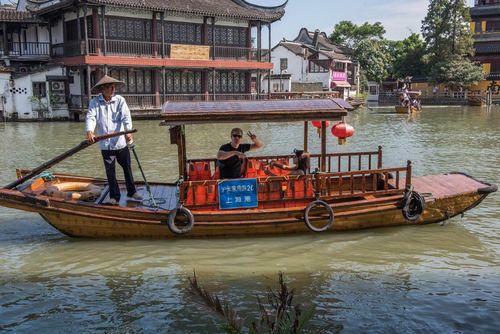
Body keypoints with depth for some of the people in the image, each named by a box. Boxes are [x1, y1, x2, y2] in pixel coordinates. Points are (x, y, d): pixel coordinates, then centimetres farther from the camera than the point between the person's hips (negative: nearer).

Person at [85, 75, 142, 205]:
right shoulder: (94, 103, -2)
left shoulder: (119, 100, -2)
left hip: (121, 142, 1)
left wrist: (128, 131, -31)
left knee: (127, 168, 14)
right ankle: (114, 197, 22)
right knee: (110, 172, 8)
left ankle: (132, 192, 32)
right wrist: (89, 132, -33)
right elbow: (90, 117, -13)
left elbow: (126, 116, -14)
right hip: (105, 144, -1)